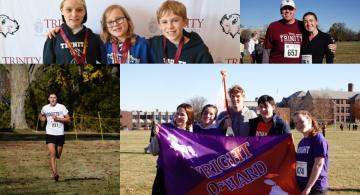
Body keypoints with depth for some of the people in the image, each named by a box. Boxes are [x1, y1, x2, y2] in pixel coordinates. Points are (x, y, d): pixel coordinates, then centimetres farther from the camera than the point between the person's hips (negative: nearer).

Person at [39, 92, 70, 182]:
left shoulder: (62, 107, -2)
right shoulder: (45, 108, 5)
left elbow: (68, 119, -3)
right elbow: (42, 116, 29)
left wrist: (57, 119, -15)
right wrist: (41, 117, 7)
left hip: (60, 134, 0)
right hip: (50, 134, 0)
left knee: (58, 156, 12)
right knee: (52, 154, -17)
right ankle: (55, 173, -23)